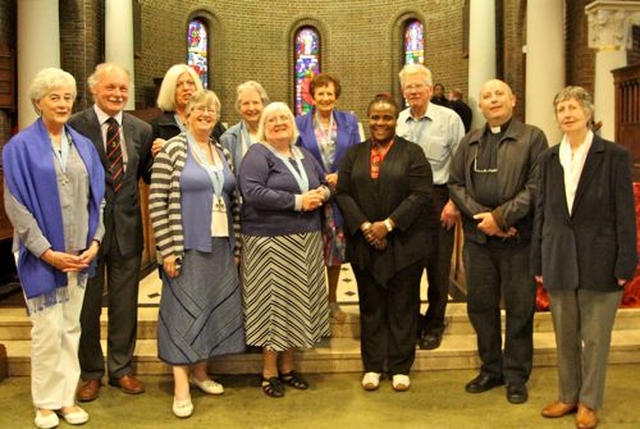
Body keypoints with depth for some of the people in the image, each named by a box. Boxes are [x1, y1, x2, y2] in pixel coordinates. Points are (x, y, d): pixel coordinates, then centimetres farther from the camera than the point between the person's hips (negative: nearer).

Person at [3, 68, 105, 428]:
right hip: (42, 256, -4)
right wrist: (47, 251, -14)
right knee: (48, 331, 0)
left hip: (79, 254, 4)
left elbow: (97, 197, 8)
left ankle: (67, 397, 20)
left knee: (71, 328, 10)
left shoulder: (84, 146, 8)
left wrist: (95, 241, -4)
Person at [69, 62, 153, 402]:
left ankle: (122, 368, 29)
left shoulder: (141, 130, 4)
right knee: (86, 304, 12)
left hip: (126, 228, 3)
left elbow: (148, 177, 9)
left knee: (125, 303, 13)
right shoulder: (75, 126, -8)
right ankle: (90, 372, 29)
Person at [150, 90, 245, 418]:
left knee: (214, 306, 11)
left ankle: (200, 371, 28)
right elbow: (157, 202, -11)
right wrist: (168, 249, -15)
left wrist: (235, 245, 10)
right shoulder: (172, 150, -7)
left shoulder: (223, 153, 12)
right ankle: (181, 387, 8)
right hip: (187, 246, -6)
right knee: (184, 309, -1)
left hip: (220, 246, 6)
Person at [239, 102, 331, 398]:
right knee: (274, 303, -1)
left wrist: (322, 193, -4)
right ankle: (269, 372, 13)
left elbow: (324, 184, 22)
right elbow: (252, 192, -20)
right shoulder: (257, 155, -7)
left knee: (297, 301, 11)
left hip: (305, 241, 7)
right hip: (270, 241, -6)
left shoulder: (304, 156, 15)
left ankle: (288, 367, 24)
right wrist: (297, 201, -20)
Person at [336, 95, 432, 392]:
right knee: (371, 306, 9)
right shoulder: (354, 154, 10)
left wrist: (388, 225, -15)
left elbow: (421, 194, -8)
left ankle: (400, 368, 17)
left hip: (404, 243, -2)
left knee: (403, 306, 5)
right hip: (363, 242, 3)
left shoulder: (412, 153, 1)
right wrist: (364, 226, -11)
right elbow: (343, 193, 2)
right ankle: (372, 366, 20)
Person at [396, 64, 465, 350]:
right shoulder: (397, 122, 8)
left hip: (438, 199, -3)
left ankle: (434, 325, 19)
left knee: (437, 265, 4)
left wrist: (454, 203, -10)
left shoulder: (449, 119, -2)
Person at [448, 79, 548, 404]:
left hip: (518, 238, -4)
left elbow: (536, 186, -10)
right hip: (477, 237, 4)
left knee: (519, 308, 4)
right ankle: (491, 369, 27)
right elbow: (455, 183, 6)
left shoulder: (532, 137, 0)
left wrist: (502, 216, -15)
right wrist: (481, 215, -10)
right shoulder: (470, 142, 14)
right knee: (480, 306, 11)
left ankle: (516, 376, 19)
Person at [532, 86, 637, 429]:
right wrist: (538, 261, 6)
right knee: (565, 335, 13)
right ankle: (568, 395, 29)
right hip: (559, 260, 4)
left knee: (595, 337, 7)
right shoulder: (549, 158, 7)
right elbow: (541, 211, 8)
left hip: (598, 261, -4)